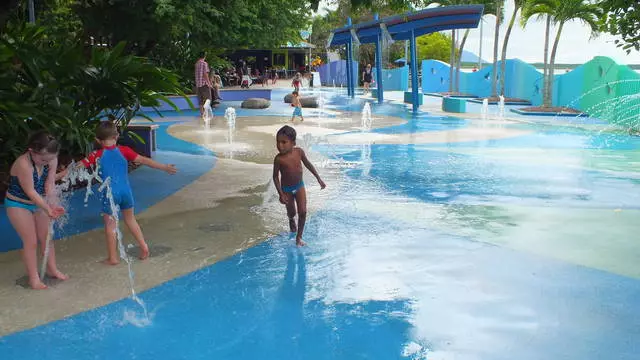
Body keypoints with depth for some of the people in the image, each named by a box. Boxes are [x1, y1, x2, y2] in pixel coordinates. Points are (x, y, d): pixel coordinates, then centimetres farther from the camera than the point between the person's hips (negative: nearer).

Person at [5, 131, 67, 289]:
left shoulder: (52, 160, -17)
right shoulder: (23, 164, -34)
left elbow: (50, 185, -14)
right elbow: (30, 191, -30)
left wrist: (54, 205, -28)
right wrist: (48, 209, -29)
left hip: (38, 202, 6)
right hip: (18, 205, -6)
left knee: (46, 237, 13)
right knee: (31, 241, -2)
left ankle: (52, 269, 30)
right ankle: (33, 278, 10)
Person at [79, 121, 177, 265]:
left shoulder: (97, 155, -4)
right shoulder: (124, 151, -1)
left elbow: (79, 166, -2)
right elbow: (143, 160, -1)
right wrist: (164, 167, 4)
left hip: (110, 193, -3)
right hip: (126, 191, 3)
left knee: (110, 224, 7)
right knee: (130, 219, 20)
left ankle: (113, 257, 11)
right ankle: (144, 247, 18)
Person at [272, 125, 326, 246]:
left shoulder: (299, 152, -16)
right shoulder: (279, 159, -24)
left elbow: (308, 164, 1)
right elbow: (275, 176, -14)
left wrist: (319, 178, 6)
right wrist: (281, 194, -18)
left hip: (299, 186, 2)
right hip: (287, 189, -2)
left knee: (303, 212, -4)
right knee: (291, 212, 13)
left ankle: (299, 237, 11)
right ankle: (291, 220, 50)